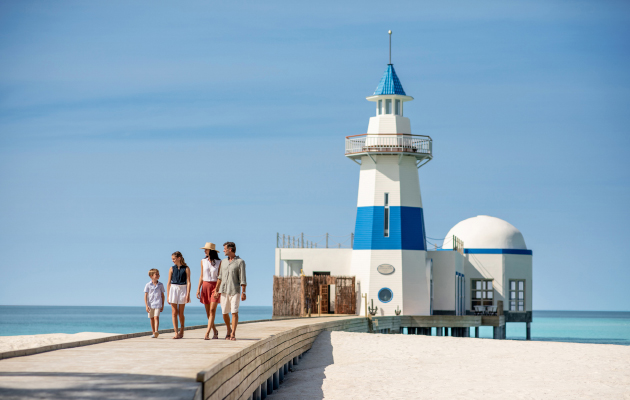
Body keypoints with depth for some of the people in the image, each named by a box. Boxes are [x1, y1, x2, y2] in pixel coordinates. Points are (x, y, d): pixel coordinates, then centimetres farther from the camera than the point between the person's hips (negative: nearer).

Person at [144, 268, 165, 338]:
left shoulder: (160, 285, 5)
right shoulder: (148, 285, 0)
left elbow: (162, 295, 9)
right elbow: (145, 296, 0)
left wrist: (162, 306, 7)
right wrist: (146, 306, -8)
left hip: (158, 304, -1)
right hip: (150, 304, 1)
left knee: (156, 317, -16)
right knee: (152, 318, 9)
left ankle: (156, 331, -28)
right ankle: (153, 333, 19)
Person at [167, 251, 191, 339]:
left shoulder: (186, 269, 0)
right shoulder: (172, 269, 7)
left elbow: (188, 282, -3)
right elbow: (169, 283, 8)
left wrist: (188, 294, -11)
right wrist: (168, 295, 4)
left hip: (182, 289, -2)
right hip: (173, 289, 2)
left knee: (181, 313, 4)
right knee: (174, 313, -4)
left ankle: (181, 331, 21)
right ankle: (176, 333, -6)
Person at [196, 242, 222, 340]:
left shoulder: (219, 262, -3)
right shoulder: (203, 261, 8)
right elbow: (201, 276, 11)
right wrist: (198, 289, 4)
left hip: (215, 287, -4)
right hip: (205, 286, 4)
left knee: (212, 310, -14)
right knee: (208, 311, 5)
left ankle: (207, 333, -21)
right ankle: (215, 331, 20)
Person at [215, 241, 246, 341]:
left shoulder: (240, 262, -4)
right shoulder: (224, 261, 13)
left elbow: (242, 278, -7)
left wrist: (243, 293, -12)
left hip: (235, 291, -5)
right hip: (224, 291, 5)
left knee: (234, 312, -11)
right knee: (225, 313, 6)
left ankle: (233, 334, -10)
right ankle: (229, 330, 28)